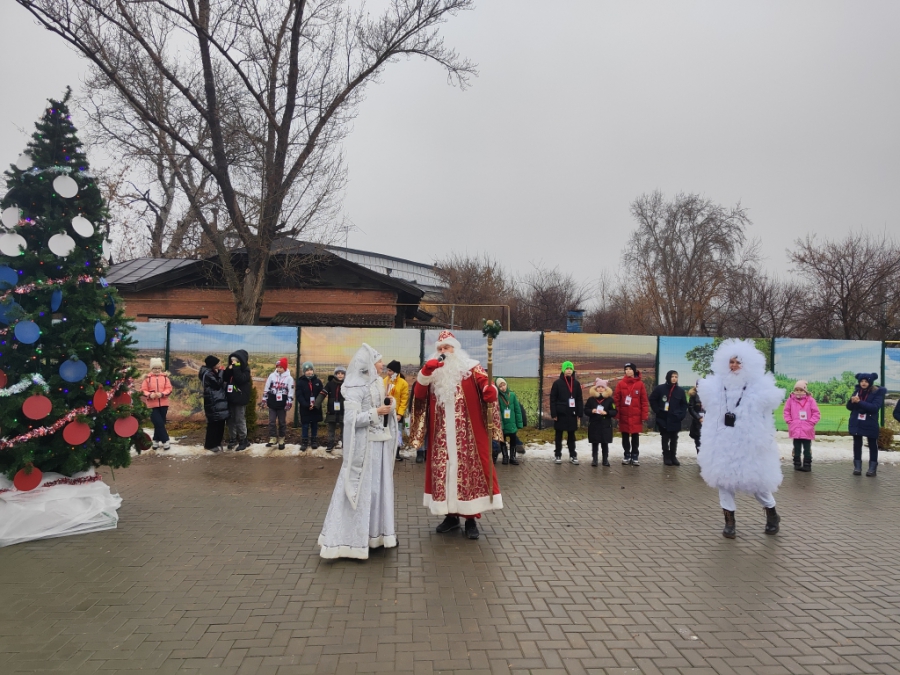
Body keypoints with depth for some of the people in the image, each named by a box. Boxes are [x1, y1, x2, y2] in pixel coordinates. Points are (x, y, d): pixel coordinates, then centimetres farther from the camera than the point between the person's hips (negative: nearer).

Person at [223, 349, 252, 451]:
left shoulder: (245, 370, -9)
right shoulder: (232, 369, 9)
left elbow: (240, 379, -26)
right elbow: (224, 379, 1)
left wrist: (236, 367, -23)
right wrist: (228, 369, -14)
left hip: (240, 399, -6)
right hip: (231, 398, 7)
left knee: (240, 420, -2)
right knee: (231, 419, 12)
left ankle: (243, 440, 6)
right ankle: (233, 439, 22)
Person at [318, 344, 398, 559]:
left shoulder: (377, 383, 11)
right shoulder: (355, 387, -14)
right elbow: (351, 419, -21)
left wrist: (390, 406, -2)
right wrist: (376, 412, -20)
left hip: (380, 442, 8)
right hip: (364, 445, -8)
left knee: (379, 487, 14)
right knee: (362, 490, -2)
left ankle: (375, 533, 26)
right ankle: (354, 540, 8)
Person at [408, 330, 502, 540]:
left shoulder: (471, 369, 2)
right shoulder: (433, 372, 11)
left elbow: (486, 385, -9)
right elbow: (418, 395, -1)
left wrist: (490, 391, -33)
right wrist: (425, 372, -16)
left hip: (467, 435, -3)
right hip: (441, 437, 4)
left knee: (468, 470, -2)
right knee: (443, 471, 7)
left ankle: (471, 519, 7)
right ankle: (451, 515, 20)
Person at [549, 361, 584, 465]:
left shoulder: (576, 383, 6)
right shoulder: (557, 383, -4)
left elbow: (579, 400, 8)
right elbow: (553, 399, -5)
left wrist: (580, 414, 2)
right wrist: (554, 414, -10)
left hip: (572, 414, 3)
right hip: (560, 413, -2)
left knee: (571, 435, 10)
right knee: (559, 435, 7)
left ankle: (573, 455, 17)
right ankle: (558, 455, 14)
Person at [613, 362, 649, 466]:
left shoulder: (640, 384, -2)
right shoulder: (621, 383, 0)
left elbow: (644, 400, -1)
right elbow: (616, 399, 0)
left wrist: (644, 415, -5)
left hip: (636, 416, -1)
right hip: (624, 415, 1)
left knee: (635, 436, 7)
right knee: (625, 436, 9)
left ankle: (635, 457, 16)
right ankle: (627, 455, 21)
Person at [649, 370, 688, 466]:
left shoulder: (680, 391, 4)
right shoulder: (660, 389, -4)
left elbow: (684, 404, 12)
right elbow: (652, 400, 3)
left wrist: (681, 415, 0)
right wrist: (658, 411, -4)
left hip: (675, 420, 2)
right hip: (663, 419, -2)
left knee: (674, 439, 8)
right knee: (665, 439, 2)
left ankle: (673, 457, 16)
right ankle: (666, 457, 8)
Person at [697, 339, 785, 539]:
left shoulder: (758, 390, -5)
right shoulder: (716, 388, 4)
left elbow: (766, 422, 2)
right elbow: (710, 417, 13)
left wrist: (773, 448, 4)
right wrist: (707, 448, 13)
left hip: (750, 445, -3)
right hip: (722, 444, 3)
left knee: (756, 480, 4)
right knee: (724, 478, 3)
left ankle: (772, 514, 30)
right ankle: (729, 520, 14)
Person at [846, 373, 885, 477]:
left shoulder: (877, 392, -9)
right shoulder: (857, 391, 4)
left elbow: (875, 407, -22)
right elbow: (849, 407, 4)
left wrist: (859, 402, -28)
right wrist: (852, 401, -18)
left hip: (870, 424, -4)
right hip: (856, 423, 4)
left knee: (872, 445, 8)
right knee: (857, 444, 8)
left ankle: (873, 467, 15)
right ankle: (857, 466, 15)